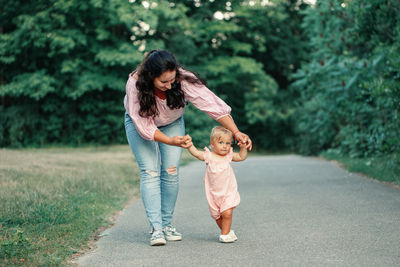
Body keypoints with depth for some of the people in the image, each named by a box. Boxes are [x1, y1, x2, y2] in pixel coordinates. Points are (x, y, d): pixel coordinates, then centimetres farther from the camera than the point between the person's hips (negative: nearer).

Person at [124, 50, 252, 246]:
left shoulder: (183, 80, -35)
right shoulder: (135, 85, -37)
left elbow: (212, 104, -32)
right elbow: (144, 126, -33)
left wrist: (236, 132, -38)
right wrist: (170, 141, -47)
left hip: (172, 123, 2)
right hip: (140, 122, -2)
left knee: (171, 171, -6)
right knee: (150, 172, -13)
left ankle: (167, 224, 5)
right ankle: (156, 228, -15)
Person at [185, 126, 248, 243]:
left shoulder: (229, 155, 1)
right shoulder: (209, 156, -5)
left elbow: (242, 157, 7)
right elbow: (196, 153, -8)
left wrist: (243, 147, -9)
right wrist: (190, 145, -24)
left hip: (228, 192, 0)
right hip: (214, 194, 0)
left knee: (227, 213, -14)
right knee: (217, 216, 9)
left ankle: (225, 234, 1)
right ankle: (227, 231, 31)